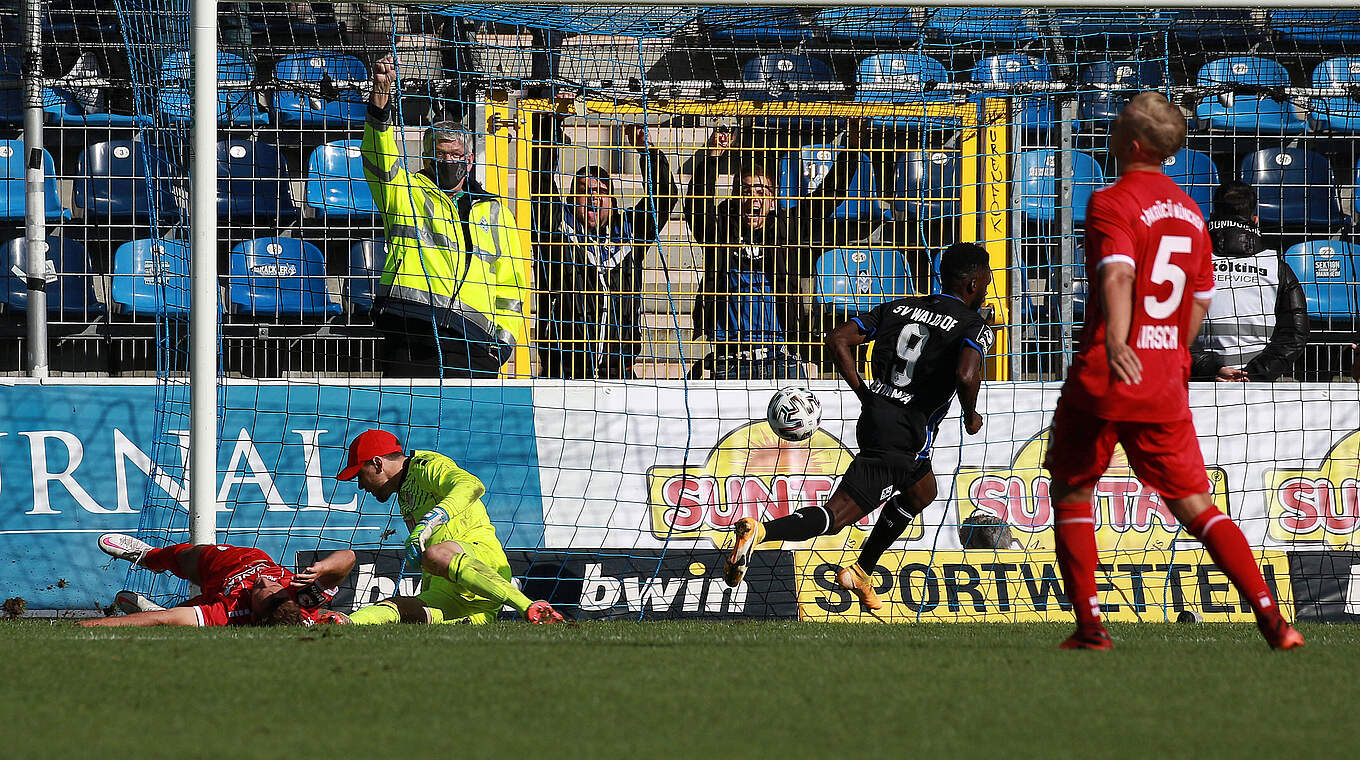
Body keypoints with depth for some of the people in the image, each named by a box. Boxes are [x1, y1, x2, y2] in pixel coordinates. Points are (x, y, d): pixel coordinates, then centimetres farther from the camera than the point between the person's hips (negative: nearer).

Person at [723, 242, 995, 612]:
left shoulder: (898, 308, 13)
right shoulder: (974, 327, -6)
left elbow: (838, 340, 5)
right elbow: (965, 376, -26)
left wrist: (864, 395, 12)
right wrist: (971, 416, -6)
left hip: (875, 414, 8)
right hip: (905, 438, -8)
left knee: (922, 494, 34)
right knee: (832, 518, -12)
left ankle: (860, 573, 33)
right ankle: (760, 531, -34)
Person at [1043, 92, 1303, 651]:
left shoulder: (1112, 204, -8)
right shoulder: (1189, 212, 14)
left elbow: (1118, 274, -26)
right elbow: (1200, 301, 20)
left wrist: (1116, 344, -41)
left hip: (1104, 378, -5)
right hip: (1167, 385, 5)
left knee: (1071, 492, 13)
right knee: (1194, 504, 7)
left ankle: (1089, 625, 6)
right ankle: (1272, 618, -8)